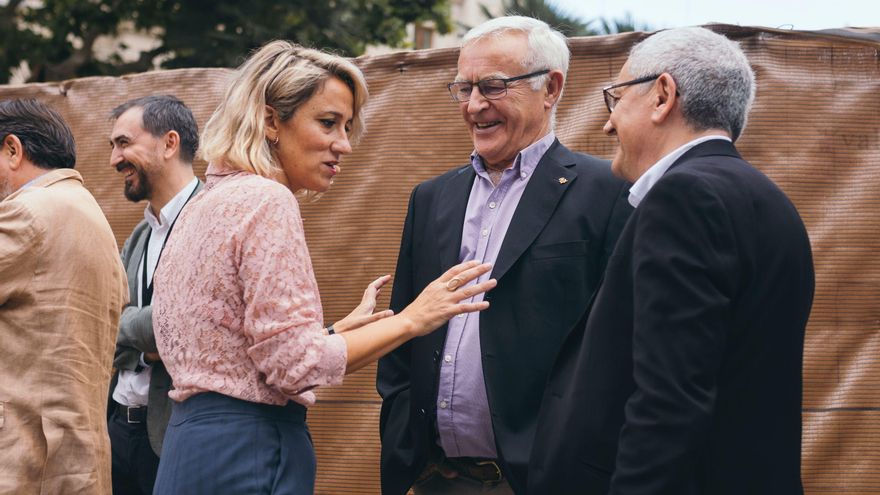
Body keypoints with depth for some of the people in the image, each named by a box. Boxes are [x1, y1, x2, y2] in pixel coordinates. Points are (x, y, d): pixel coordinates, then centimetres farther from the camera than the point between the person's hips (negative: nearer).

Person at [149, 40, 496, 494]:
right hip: (247, 454, -10)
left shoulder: (209, 202, 15)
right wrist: (410, 320, -12)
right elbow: (295, 365, -18)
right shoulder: (266, 201, -13)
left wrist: (342, 329, 18)